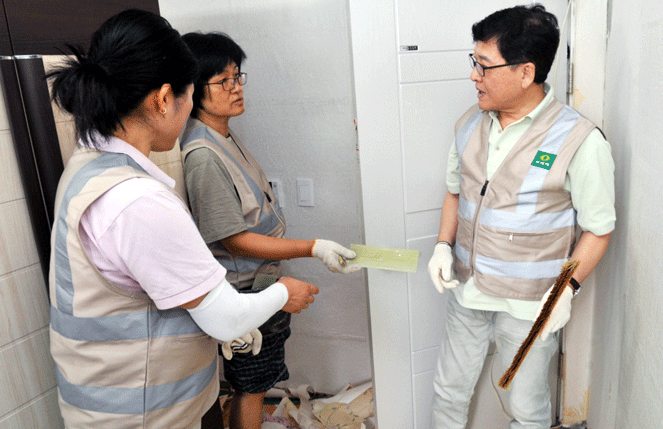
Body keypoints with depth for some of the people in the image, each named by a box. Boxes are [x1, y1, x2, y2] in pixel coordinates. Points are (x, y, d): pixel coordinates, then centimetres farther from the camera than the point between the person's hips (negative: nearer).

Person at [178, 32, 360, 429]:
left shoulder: (224, 136, 6)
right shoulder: (203, 154, -25)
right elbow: (234, 239, -25)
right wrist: (313, 248, -25)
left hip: (262, 280, 9)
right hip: (245, 291, -9)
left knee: (253, 383, 22)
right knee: (252, 386, 10)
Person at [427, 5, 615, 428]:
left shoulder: (579, 140, -17)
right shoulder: (471, 123, -1)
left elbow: (599, 229, -10)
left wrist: (567, 288, -22)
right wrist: (444, 245, -4)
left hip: (530, 305, -4)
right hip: (467, 291, 5)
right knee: (449, 391, 20)